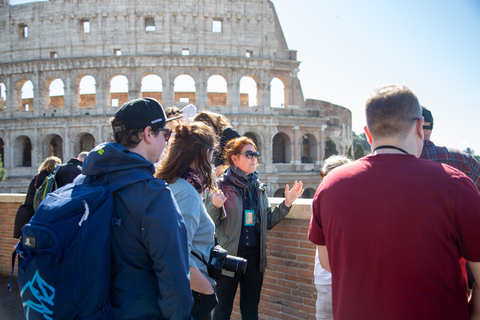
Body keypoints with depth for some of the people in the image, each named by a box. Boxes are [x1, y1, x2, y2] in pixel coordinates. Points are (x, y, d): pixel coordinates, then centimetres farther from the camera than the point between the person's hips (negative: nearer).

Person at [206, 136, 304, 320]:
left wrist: (287, 203, 4)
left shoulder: (258, 187, 8)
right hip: (229, 256, -5)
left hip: (255, 256, 5)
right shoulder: (220, 186, -7)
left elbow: (268, 222, 11)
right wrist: (215, 206, -28)